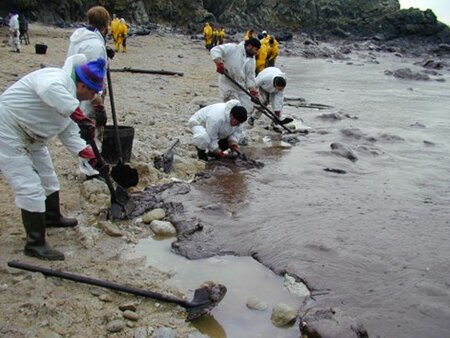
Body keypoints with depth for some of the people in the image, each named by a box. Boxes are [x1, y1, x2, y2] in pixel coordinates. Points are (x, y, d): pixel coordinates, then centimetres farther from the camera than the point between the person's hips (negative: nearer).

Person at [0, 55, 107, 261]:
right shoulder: (57, 78, -24)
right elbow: (49, 90, -51)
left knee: (48, 178, 21)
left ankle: (52, 217, 45)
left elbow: (69, 136, 8)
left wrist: (93, 159, -1)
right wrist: (82, 118, -50)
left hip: (30, 138, 10)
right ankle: (35, 244, 1)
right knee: (30, 188, -10)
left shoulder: (71, 98, 5)